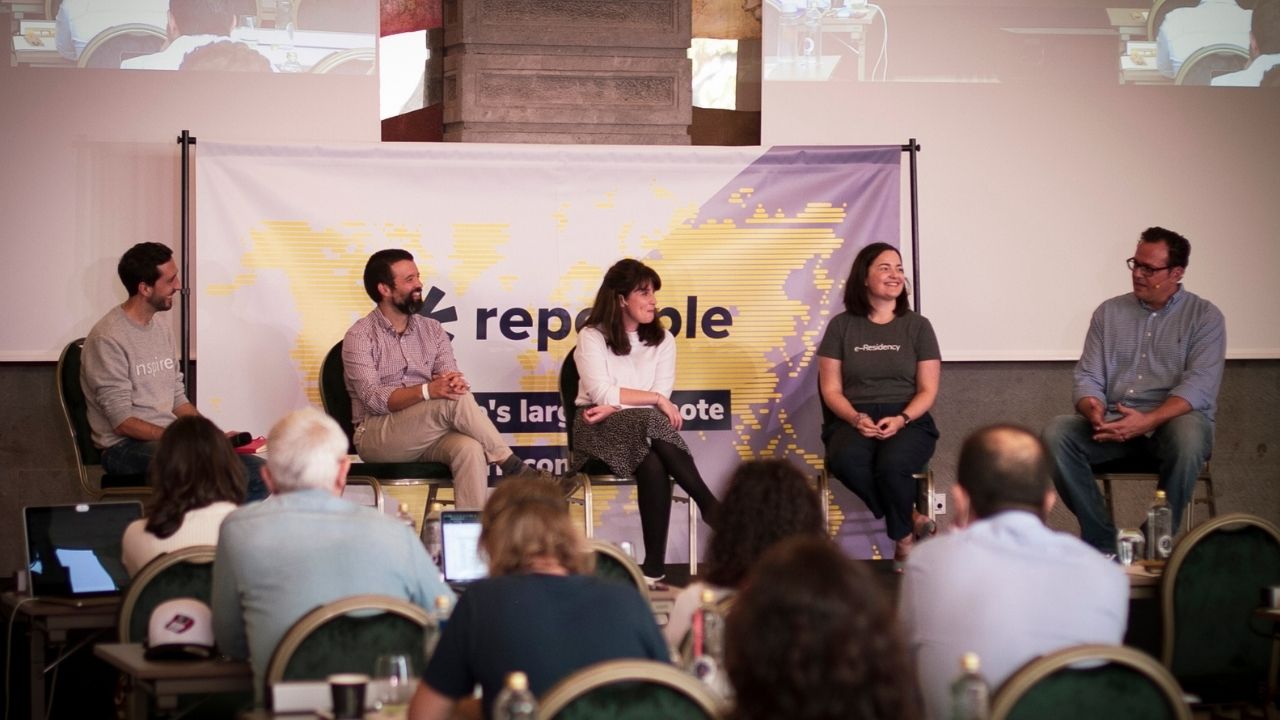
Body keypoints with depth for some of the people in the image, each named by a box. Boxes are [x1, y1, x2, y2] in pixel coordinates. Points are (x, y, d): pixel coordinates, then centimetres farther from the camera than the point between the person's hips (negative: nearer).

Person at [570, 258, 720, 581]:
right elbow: (601, 393, -12)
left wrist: (615, 407, -15)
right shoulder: (592, 337, 0)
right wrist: (656, 400, -14)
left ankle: (655, 565, -33)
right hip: (600, 431, -3)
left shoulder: (662, 339, 12)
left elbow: (663, 394, -1)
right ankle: (710, 505, -30)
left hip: (645, 429, 3)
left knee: (653, 465, -34)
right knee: (650, 421, -35)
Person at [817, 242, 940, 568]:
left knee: (892, 465, -36)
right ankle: (911, 520, -18)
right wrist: (856, 418, -14)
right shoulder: (842, 326, 9)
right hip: (853, 419, 1)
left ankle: (904, 541, -10)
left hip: (907, 421, -1)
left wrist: (901, 419, -13)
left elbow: (928, 390, 6)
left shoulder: (917, 326, 9)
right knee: (845, 461, -36)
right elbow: (831, 389, 6)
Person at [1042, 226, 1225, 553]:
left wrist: (1146, 421, -27)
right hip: (1113, 422, 3)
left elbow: (1199, 385, -11)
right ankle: (1101, 540, -20)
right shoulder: (1109, 312, 12)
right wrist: (1092, 409, -19)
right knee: (1057, 433, -25)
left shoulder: (1205, 317, 2)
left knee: (1187, 438, -39)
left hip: (1173, 418, -3)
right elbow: (1088, 377, 7)